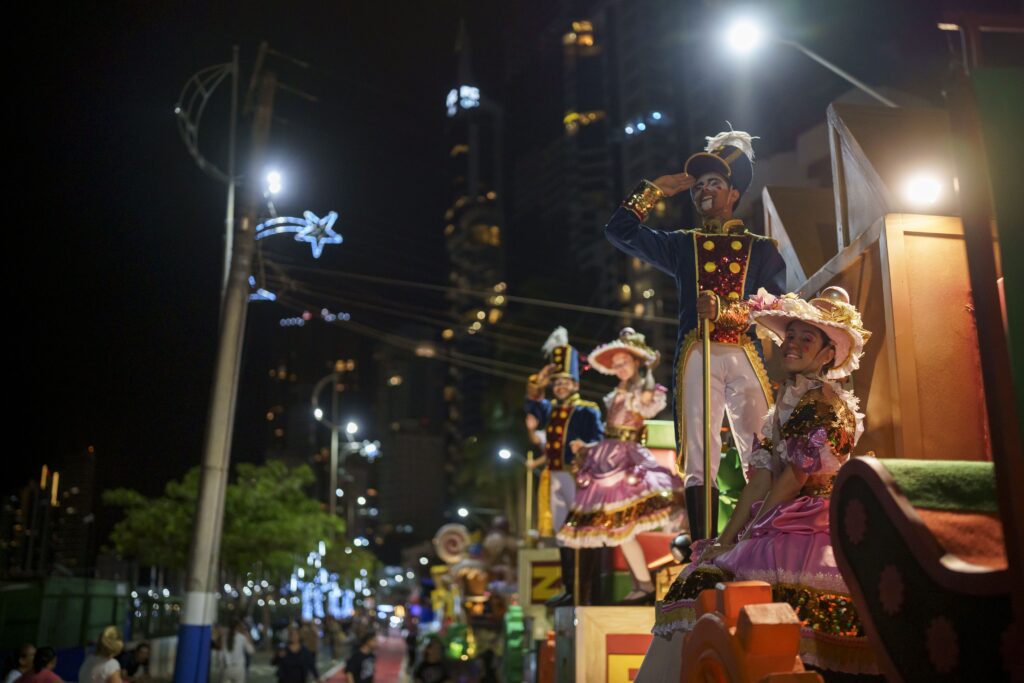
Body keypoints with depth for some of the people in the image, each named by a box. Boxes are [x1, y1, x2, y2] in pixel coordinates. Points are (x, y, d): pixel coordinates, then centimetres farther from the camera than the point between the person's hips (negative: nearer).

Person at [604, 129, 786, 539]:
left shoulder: (761, 248, 15)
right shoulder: (682, 245, 19)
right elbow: (619, 231, 11)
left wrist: (725, 310, -12)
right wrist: (657, 190, 12)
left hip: (746, 356, 0)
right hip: (697, 357, 1)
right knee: (699, 462, -6)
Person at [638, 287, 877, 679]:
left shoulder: (828, 404, -8)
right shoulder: (786, 399, 16)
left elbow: (793, 481, -13)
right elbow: (760, 479, 9)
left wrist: (743, 540, -10)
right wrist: (726, 538, 0)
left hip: (808, 536, -7)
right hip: (777, 530, 7)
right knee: (700, 579, -6)